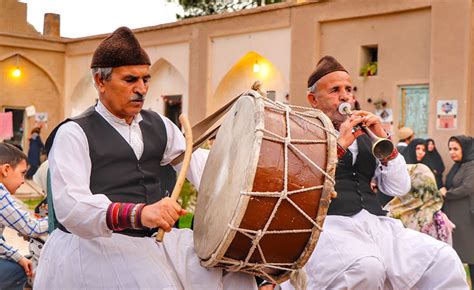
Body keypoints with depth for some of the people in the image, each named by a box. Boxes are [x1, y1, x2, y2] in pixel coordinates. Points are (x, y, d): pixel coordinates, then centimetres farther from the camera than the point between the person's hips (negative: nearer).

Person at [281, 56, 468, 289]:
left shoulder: (364, 138, 22)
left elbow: (400, 188, 14)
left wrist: (383, 139, 3)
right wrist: (339, 145, -11)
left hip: (376, 223, 5)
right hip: (330, 224, -5)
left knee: (445, 261, -17)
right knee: (367, 269, -35)